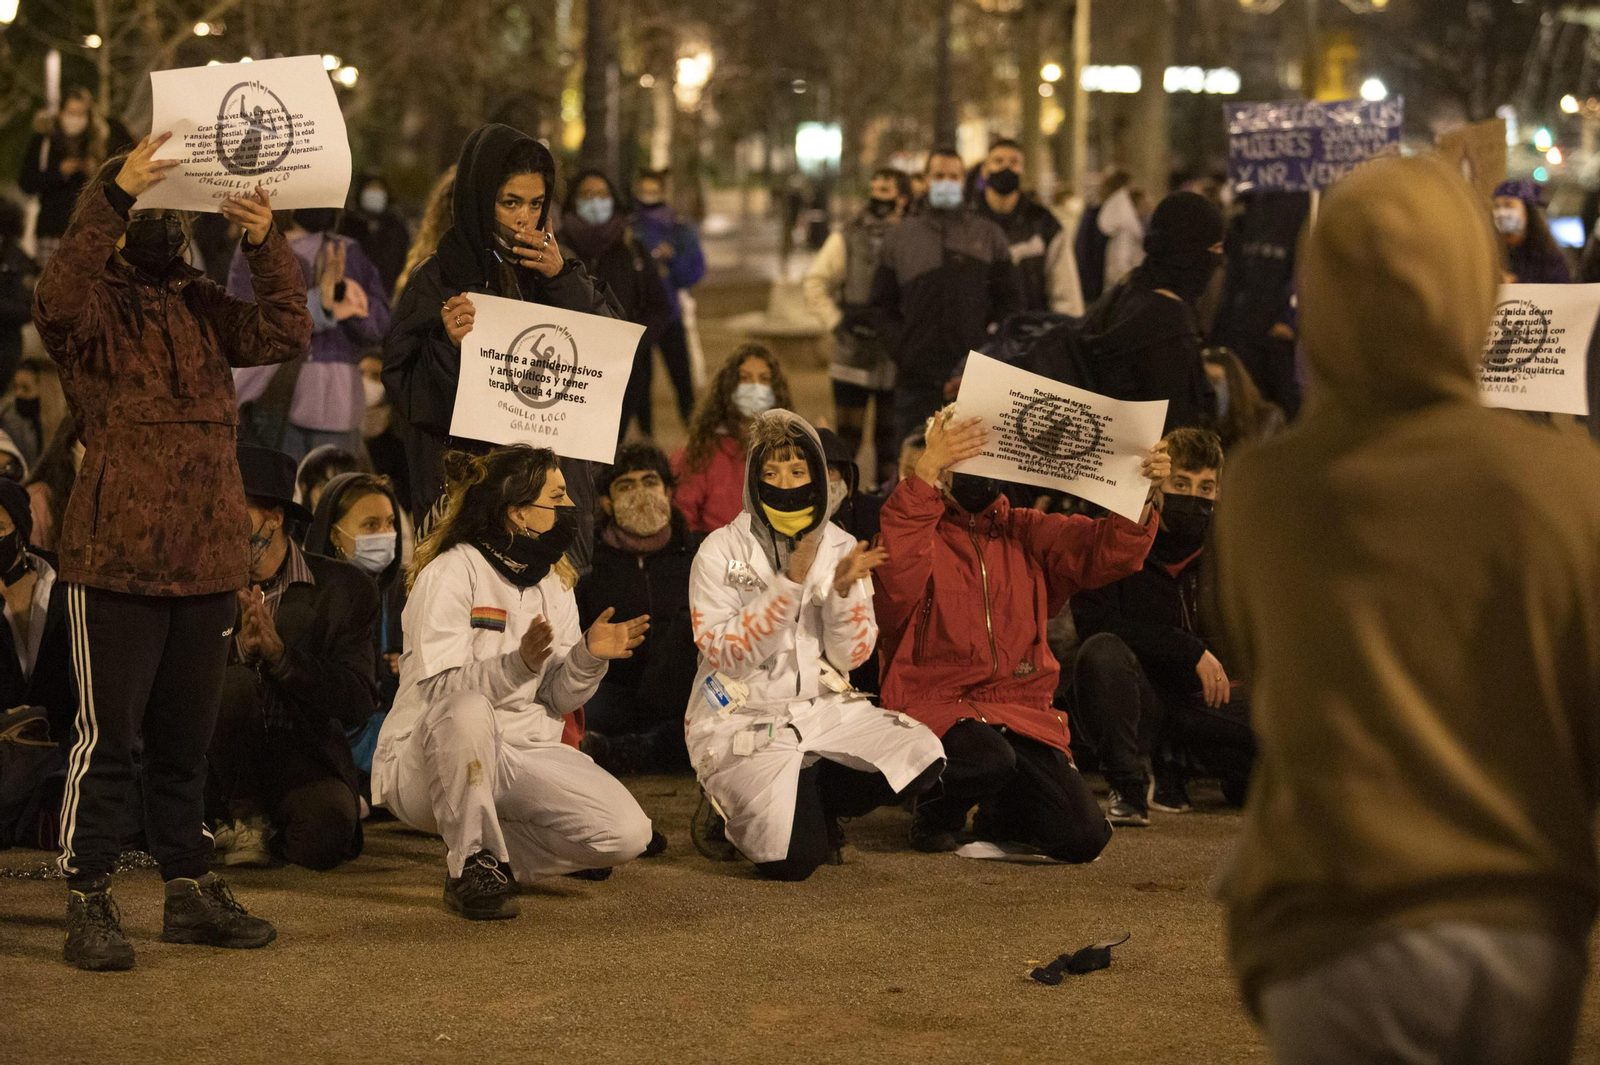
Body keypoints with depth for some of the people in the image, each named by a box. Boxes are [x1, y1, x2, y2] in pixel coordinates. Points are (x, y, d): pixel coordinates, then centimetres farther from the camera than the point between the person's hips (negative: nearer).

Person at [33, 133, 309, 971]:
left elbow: (285, 335, 2)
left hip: (207, 561, 6)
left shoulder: (204, 310, 14)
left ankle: (189, 892, 23)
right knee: (106, 735, -3)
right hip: (116, 559, -5)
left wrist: (266, 243, -10)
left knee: (185, 737, 14)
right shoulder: (95, 305, -2)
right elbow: (56, 298, -24)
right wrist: (112, 193, -30)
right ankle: (87, 902, 3)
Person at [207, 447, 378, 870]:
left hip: (302, 756, -1)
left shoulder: (345, 589, -1)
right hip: (226, 762, 1)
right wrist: (239, 646, -24)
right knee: (232, 681, -30)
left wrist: (278, 652, -22)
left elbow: (357, 706, -9)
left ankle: (272, 827, 4)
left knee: (326, 835, -33)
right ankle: (243, 814, -7)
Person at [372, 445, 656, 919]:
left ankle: (495, 855, 7)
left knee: (627, 832, -17)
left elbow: (557, 699, 8)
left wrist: (588, 657, -12)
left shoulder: (552, 586, 11)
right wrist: (517, 664, -37)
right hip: (425, 763, -6)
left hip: (519, 755, 6)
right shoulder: (450, 574, -11)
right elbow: (440, 690, -22)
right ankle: (472, 865, -20)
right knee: (468, 711, -42)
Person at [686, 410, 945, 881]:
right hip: (740, 716, -5)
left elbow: (851, 655, 0)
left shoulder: (839, 547, 5)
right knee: (793, 858, -25)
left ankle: (808, 808, 0)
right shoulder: (721, 551, -6)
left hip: (823, 710, 5)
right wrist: (790, 584, -23)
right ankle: (730, 814, 8)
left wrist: (844, 589, -19)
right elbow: (727, 655, -16)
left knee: (921, 758, -21)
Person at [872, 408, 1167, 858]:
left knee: (1082, 837, -13)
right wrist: (926, 471, -35)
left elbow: (1108, 549, 1)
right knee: (988, 762, -38)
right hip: (936, 709, -4)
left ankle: (1001, 816, 22)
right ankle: (937, 812, -1)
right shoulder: (921, 528, 0)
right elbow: (896, 571, -24)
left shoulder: (1028, 533, 14)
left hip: (1023, 711, 4)